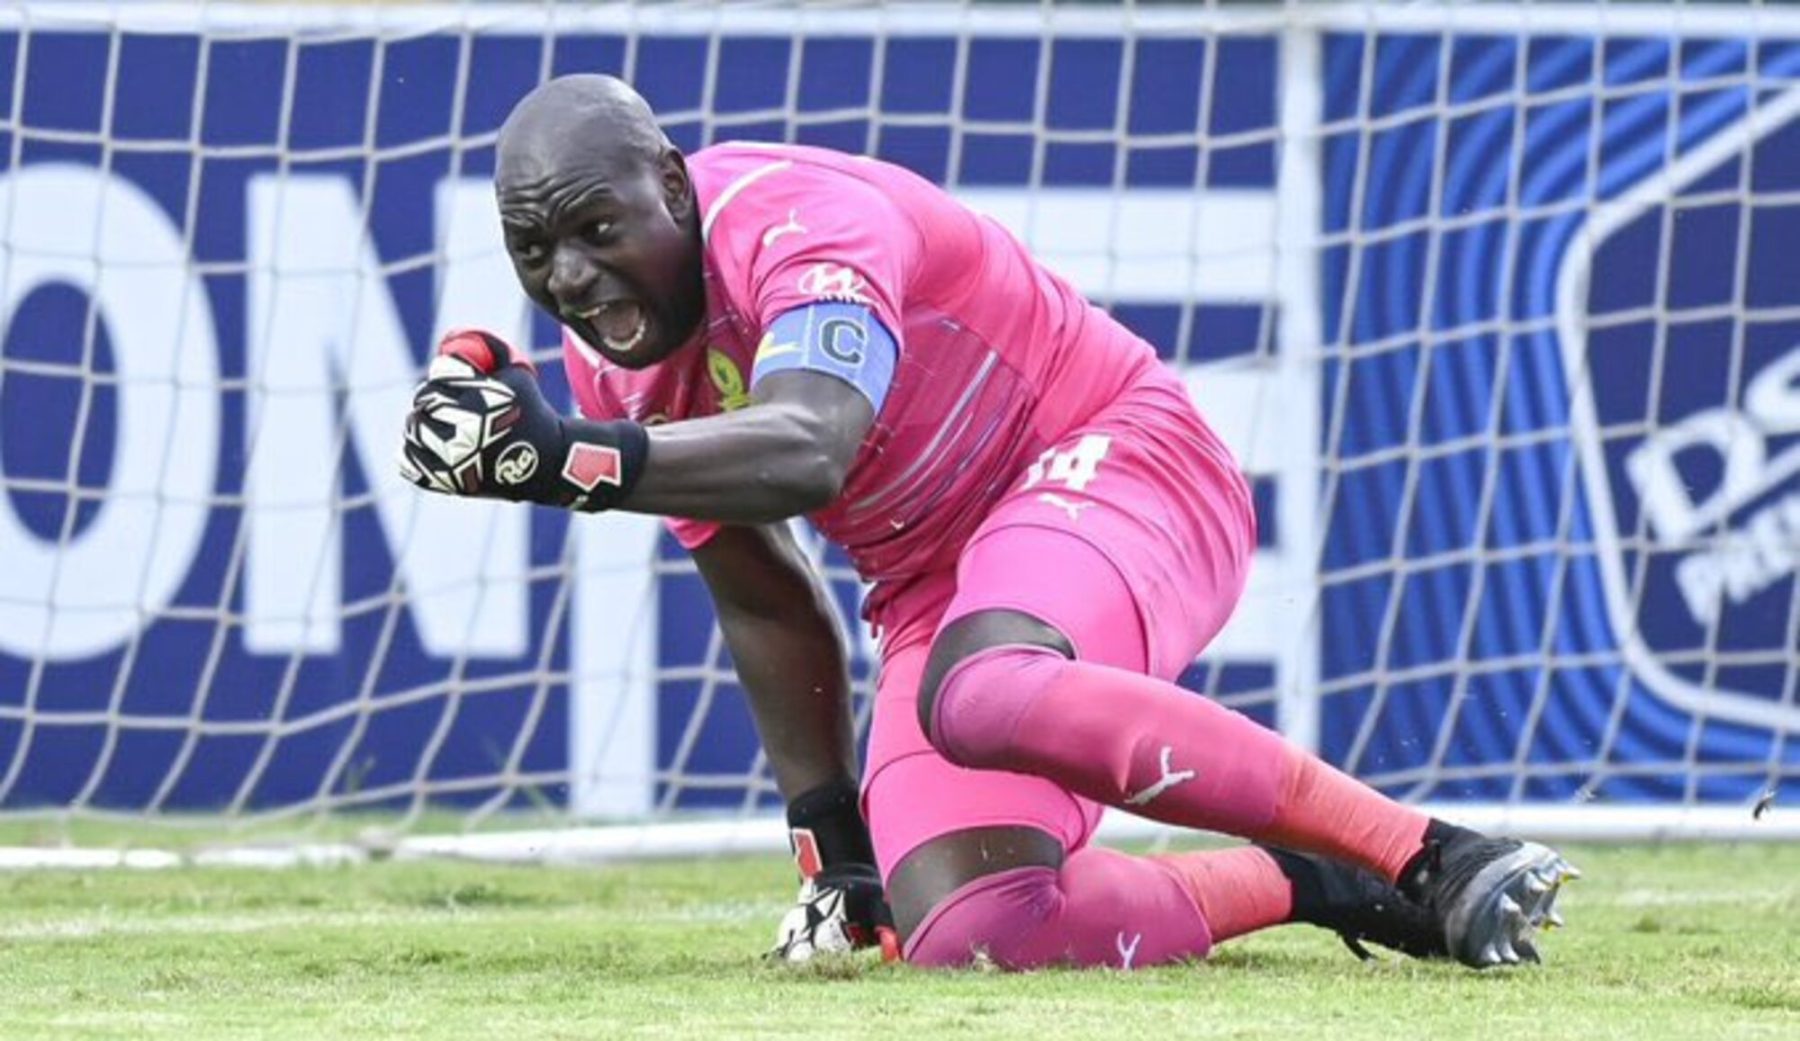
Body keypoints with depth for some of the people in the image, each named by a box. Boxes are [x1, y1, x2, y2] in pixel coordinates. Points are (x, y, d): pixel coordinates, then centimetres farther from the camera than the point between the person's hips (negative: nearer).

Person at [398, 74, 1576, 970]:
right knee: (969, 933, -18)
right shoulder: (615, 368, 2)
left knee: (985, 695, -41)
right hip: (937, 575, 8)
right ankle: (1303, 887, 1)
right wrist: (831, 840, 13)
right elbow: (764, 604, 14)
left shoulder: (798, 226, -22)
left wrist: (571, 461, -53)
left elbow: (806, 451, -43)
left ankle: (1426, 856, -34)